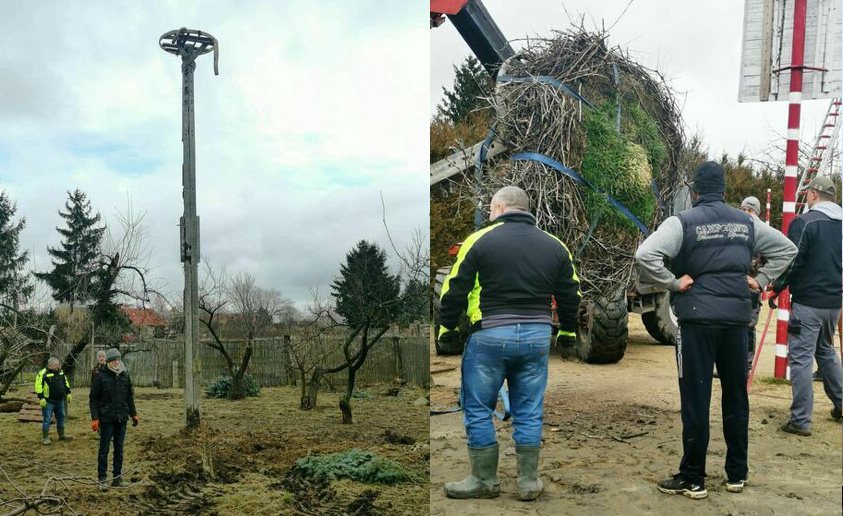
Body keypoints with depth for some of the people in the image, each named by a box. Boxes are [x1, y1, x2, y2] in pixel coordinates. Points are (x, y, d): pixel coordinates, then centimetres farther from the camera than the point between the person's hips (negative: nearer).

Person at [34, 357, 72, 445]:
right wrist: (41, 398, -22)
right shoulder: (43, 373, -14)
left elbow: (65, 382, 20)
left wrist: (68, 393, 16)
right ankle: (45, 438, 6)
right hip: (49, 401, -7)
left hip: (60, 400, 7)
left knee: (61, 418, 15)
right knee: (47, 419, -3)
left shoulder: (60, 372, 9)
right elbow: (38, 386, -17)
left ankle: (62, 435, 28)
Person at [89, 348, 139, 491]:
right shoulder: (101, 377, -6)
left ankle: (117, 478, 19)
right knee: (104, 450, 2)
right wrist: (95, 418, -11)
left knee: (119, 449, 11)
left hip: (122, 419, 5)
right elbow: (93, 398, -6)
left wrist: (133, 414, 12)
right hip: (106, 419, -5)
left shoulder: (125, 376, 8)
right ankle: (101, 479, 10)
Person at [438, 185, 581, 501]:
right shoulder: (554, 246, 10)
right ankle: (529, 483, 18)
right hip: (537, 336, 4)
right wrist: (567, 333, 27)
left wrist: (447, 329, 8)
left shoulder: (480, 240, -3)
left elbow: (455, 290, -3)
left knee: (478, 410, 9)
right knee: (529, 412, 12)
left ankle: (485, 480, 16)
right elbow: (570, 296, 15)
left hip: (491, 335, -4)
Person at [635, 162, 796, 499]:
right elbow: (786, 248, 21)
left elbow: (645, 255, -20)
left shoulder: (683, 222, -6)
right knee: (736, 397, 15)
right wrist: (760, 280, 15)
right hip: (737, 318, 5)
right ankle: (737, 475, 25)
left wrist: (673, 284, -9)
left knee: (696, 401, 1)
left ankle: (693, 480, 9)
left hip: (698, 318, -4)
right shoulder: (746, 222, 9)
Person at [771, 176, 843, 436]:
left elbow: (793, 261, -15)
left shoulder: (804, 222, -13)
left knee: (801, 357, -4)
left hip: (807, 301, -7)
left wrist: (777, 288, -2)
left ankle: (800, 421, -4)